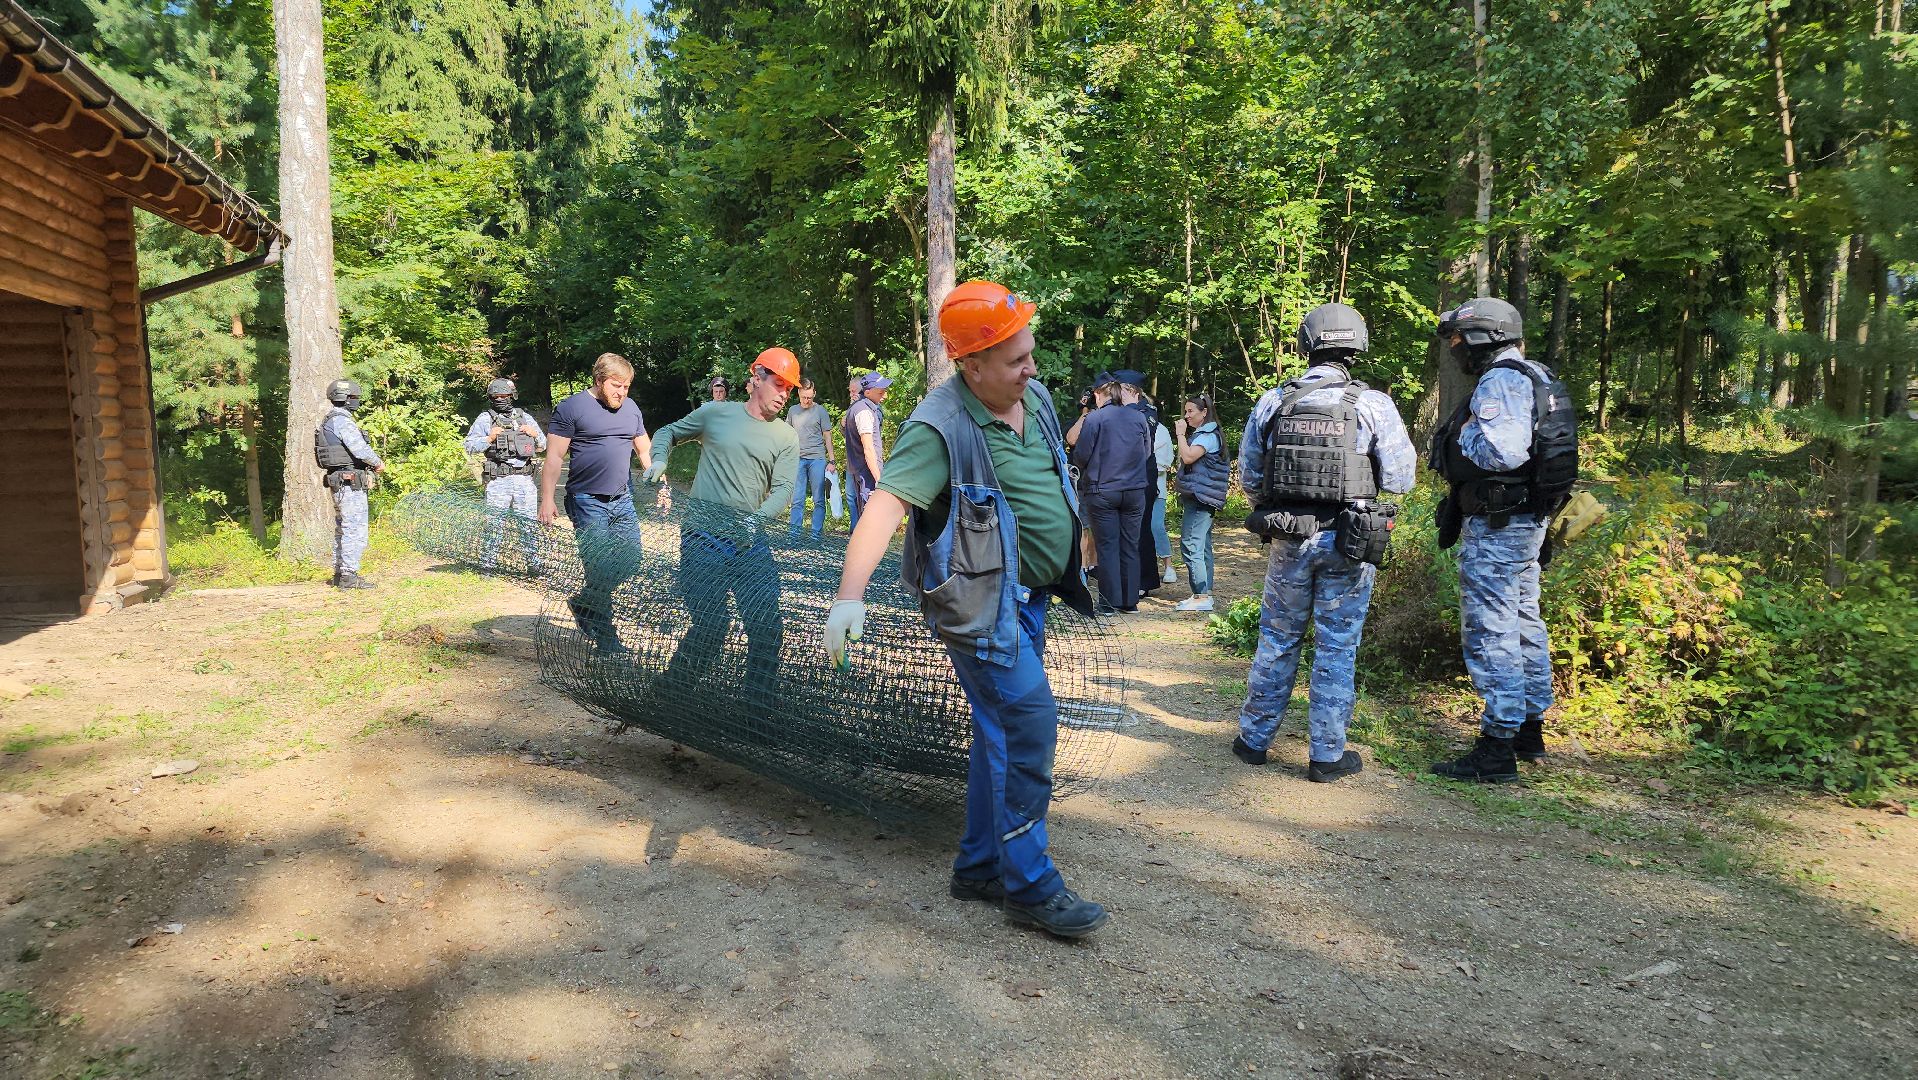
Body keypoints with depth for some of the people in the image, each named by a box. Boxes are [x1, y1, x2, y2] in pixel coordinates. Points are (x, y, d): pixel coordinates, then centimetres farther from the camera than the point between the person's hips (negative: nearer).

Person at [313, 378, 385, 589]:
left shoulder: (328, 420, 17)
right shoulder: (342, 421, -15)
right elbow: (360, 448, -22)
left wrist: (369, 465, 11)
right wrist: (378, 463, -6)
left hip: (338, 483, 11)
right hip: (351, 483, -11)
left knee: (342, 529, 16)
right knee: (355, 529, -8)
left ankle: (339, 573, 22)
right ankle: (349, 576, -8)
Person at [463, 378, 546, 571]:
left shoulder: (525, 417, 15)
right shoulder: (485, 419, 6)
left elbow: (542, 446, 18)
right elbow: (470, 445, 1)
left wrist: (534, 434, -2)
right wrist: (489, 438, -13)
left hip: (524, 479, 3)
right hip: (498, 481, -3)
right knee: (494, 524, -1)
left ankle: (533, 563, 13)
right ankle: (487, 565, 7)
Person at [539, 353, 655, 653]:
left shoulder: (630, 408, 11)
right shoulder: (571, 408, -7)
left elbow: (645, 450, 19)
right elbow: (554, 456, -8)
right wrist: (546, 500, -14)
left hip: (623, 501, 6)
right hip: (587, 502, -6)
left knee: (631, 560, 5)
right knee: (600, 570, -5)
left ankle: (583, 604, 27)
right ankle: (605, 638, 10)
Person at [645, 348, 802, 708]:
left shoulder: (786, 437, 8)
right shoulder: (715, 413, 5)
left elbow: (783, 489, -4)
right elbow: (667, 433, 19)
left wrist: (754, 521, -22)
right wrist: (658, 463, -2)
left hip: (752, 541, 3)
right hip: (704, 538, -3)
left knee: (768, 627, -2)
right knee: (711, 626, -9)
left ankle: (764, 706, 15)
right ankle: (670, 695, 13)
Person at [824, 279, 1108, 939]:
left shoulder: (1034, 397, 5)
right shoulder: (941, 428, -21)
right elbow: (887, 503, -33)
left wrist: (1071, 555, 29)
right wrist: (850, 594, -46)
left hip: (1028, 595, 9)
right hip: (981, 601, -9)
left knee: (1005, 730, 14)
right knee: (1028, 720, -11)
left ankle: (979, 867, 28)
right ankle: (1029, 885, 3)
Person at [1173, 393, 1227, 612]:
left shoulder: (1208, 436, -12)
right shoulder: (1200, 434, 20)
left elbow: (1188, 457, -24)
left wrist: (1181, 434, -14)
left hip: (1200, 499, -11)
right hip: (1197, 498, 11)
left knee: (1191, 547, -13)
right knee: (1202, 548, 12)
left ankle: (1201, 596, -13)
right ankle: (1205, 593, 16)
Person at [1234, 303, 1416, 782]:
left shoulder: (1272, 403, -1)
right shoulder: (1373, 405, -9)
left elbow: (1248, 476, 6)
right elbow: (1401, 478, -6)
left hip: (1288, 539, 2)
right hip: (1348, 543, -2)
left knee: (1277, 639, 15)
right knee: (1336, 647, 6)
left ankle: (1254, 738, 24)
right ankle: (1327, 756, 14)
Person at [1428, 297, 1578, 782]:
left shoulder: (1501, 381, -16)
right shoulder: (1537, 378, 16)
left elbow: (1504, 450, -29)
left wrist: (1459, 435, -13)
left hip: (1497, 526, -11)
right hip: (1528, 521, 11)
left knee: (1491, 630, -7)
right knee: (1524, 622, 18)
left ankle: (1497, 749, -3)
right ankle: (1530, 730, 30)